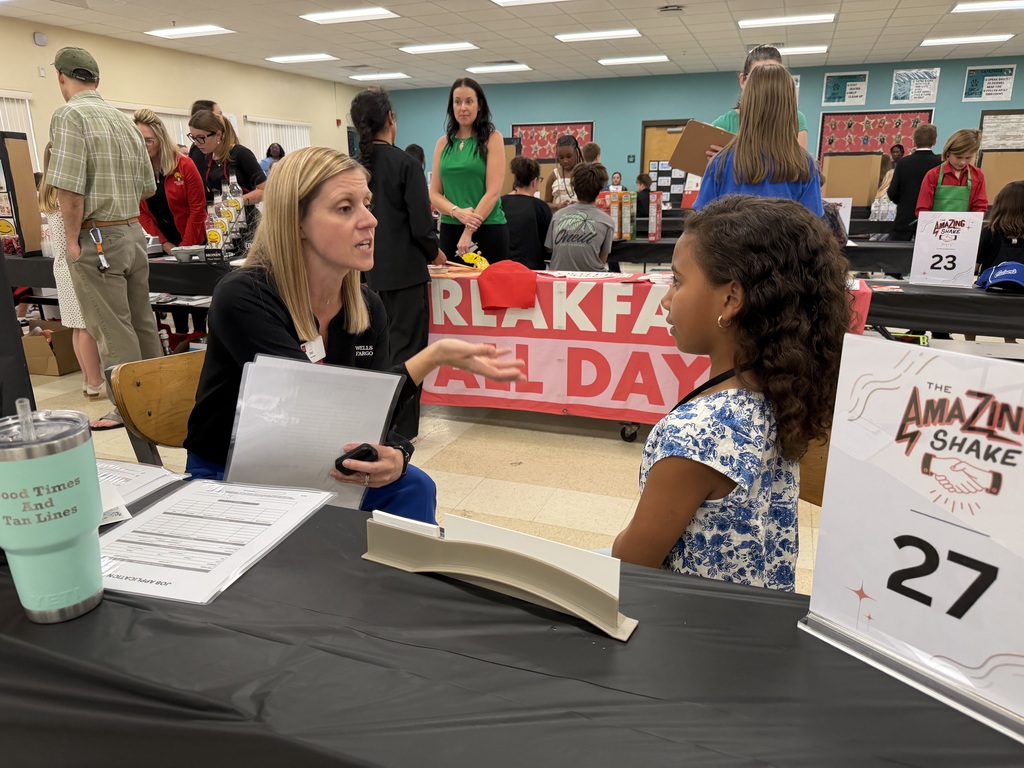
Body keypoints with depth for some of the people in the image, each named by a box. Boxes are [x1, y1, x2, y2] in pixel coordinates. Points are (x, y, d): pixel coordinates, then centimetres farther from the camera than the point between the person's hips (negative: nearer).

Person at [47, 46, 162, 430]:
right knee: (143, 322, 14)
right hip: (134, 233, 7)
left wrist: (73, 239, -10)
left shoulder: (69, 116, -11)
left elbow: (69, 188, -20)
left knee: (113, 331, 0)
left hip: (96, 239, -7)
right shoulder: (125, 120, 11)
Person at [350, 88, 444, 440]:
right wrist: (434, 254, 4)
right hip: (404, 271, -5)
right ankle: (400, 427, 10)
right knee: (405, 348, 4)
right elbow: (421, 225, -14)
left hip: (368, 271, 6)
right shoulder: (405, 164, -11)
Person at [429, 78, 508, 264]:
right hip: (450, 229, 4)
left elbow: (493, 192, -9)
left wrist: (469, 231, -15)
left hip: (488, 229, -3)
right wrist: (457, 212, -13)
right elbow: (434, 194, 7)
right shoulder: (443, 143, 10)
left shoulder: (492, 138, 0)